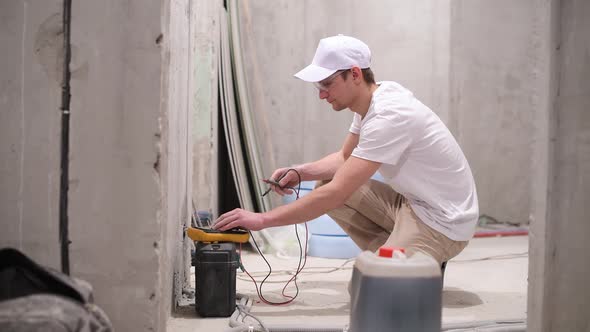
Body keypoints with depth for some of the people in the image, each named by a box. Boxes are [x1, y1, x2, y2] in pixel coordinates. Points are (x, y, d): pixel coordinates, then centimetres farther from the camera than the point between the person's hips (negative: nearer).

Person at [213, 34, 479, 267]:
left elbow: (336, 193, -32)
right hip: (411, 200, 9)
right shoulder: (370, 99, 1)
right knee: (325, 186, 4)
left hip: (443, 220, -9)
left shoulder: (387, 116, -28)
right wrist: (299, 173, -4)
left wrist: (263, 219, -29)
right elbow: (345, 158, 15)